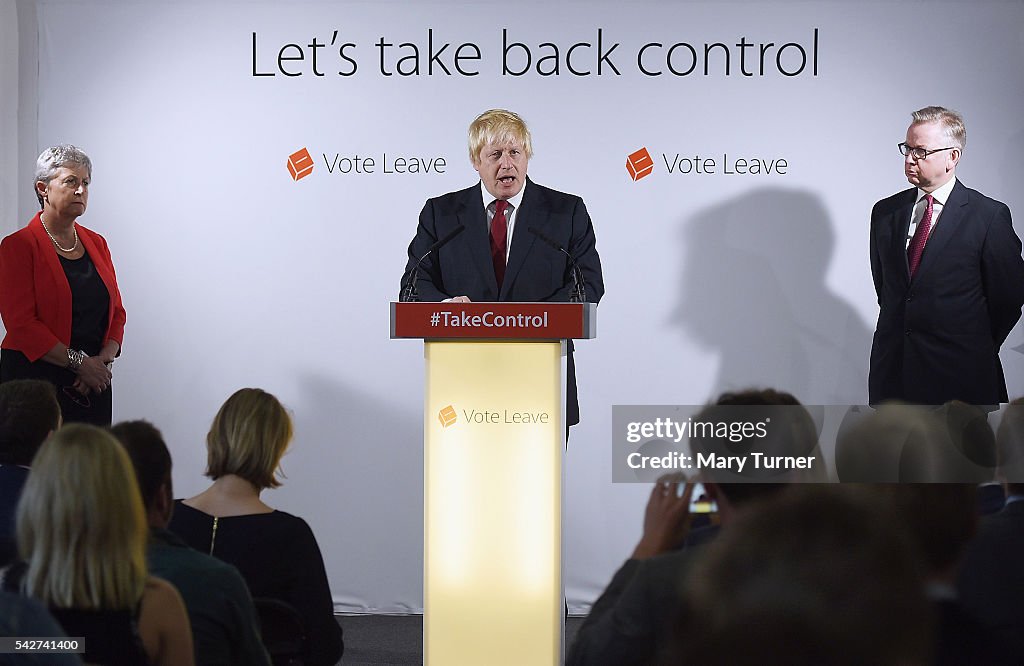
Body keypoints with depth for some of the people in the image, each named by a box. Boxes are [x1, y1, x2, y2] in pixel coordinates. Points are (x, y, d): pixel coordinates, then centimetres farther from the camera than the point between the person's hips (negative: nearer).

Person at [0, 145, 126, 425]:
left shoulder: (96, 243, 14)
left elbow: (116, 312, 14)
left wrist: (104, 359, -5)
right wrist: (78, 362, -15)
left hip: (93, 384, 5)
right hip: (35, 379, -5)